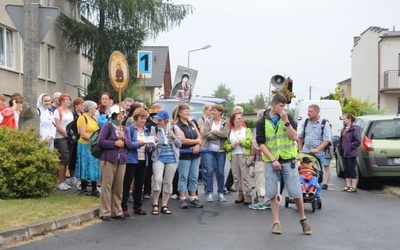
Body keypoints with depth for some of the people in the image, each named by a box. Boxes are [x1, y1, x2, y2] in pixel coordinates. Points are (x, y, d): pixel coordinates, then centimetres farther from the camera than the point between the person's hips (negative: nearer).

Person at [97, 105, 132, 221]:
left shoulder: (125, 129, 16)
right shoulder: (107, 126, -1)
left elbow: (129, 145, 10)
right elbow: (100, 142, -8)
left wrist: (124, 139, -9)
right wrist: (115, 143, -11)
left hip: (121, 160, 5)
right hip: (109, 159, -5)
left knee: (118, 187, 7)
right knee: (107, 186, -4)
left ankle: (117, 212, 15)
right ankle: (105, 212, 2)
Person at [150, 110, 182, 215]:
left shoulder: (174, 128, 2)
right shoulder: (154, 129, 0)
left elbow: (179, 144, 4)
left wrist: (174, 137, -13)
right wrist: (153, 142, -21)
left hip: (172, 158, 1)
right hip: (159, 158, -1)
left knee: (168, 182, 6)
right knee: (158, 179, -16)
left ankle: (164, 205, 16)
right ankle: (155, 205, -4)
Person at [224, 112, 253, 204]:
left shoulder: (247, 130, 9)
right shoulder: (229, 132, 13)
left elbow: (250, 142, -3)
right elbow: (226, 145, 8)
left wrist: (240, 142, -9)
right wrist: (232, 146, -11)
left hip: (244, 155, -3)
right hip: (233, 156, 3)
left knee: (245, 175, -8)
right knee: (236, 176, 3)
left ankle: (248, 195, -4)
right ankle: (240, 194, 12)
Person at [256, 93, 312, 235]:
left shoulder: (288, 118, 2)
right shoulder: (262, 122, 0)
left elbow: (294, 137, -6)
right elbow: (261, 144, -3)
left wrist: (286, 121, -15)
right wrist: (273, 160, -12)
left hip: (288, 160, 0)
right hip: (271, 162, 0)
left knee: (296, 192, -1)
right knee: (272, 194, 3)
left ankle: (303, 219, 17)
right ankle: (276, 222, 14)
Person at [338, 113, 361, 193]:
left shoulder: (354, 129, -13)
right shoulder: (343, 129, 14)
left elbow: (358, 141, -19)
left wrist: (350, 147, -16)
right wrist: (339, 146, 11)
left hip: (351, 153, -9)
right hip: (344, 153, 9)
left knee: (352, 170, -2)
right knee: (346, 170, 12)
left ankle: (353, 187, 4)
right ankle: (348, 186, 20)